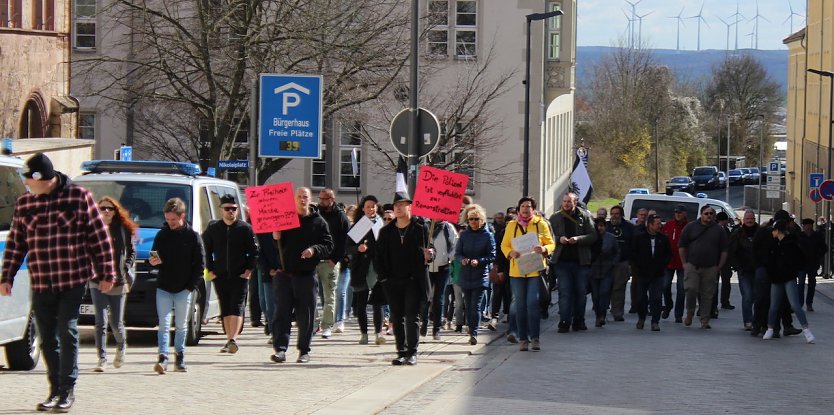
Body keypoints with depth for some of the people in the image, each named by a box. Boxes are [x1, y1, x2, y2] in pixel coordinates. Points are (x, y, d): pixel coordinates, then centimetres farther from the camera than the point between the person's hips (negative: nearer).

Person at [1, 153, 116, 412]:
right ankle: (56, 389, 15)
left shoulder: (79, 197, -3)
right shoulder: (25, 204, 9)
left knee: (67, 332, -8)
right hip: (41, 282, 4)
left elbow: (99, 237, 0)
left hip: (73, 280, -4)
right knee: (47, 338, 5)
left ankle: (67, 389, -1)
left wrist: (106, 273, -2)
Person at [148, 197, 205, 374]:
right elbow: (155, 257, 14)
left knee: (181, 325, 8)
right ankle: (163, 357, -13)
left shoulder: (193, 236, -1)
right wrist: (153, 261, -10)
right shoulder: (162, 235, 6)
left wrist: (191, 286, -6)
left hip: (183, 289, -1)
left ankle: (180, 357, 19)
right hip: (163, 288, 1)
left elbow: (200, 263, 0)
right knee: (164, 324, -7)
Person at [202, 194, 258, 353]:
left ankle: (233, 339, -20)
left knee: (237, 308, -12)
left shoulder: (245, 229, 1)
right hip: (220, 275, 3)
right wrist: (210, 270, 5)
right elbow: (206, 250, 12)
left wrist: (249, 270, -5)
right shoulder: (213, 228, 7)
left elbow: (254, 251, 2)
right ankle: (229, 340, 11)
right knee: (225, 310, 6)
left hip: (240, 275, -3)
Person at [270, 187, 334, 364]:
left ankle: (304, 351, 13)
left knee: (306, 316, 3)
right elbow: (279, 247, 16)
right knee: (282, 312, -6)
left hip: (307, 275, -1)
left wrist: (314, 250, -19)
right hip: (285, 274, 1)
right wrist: (276, 238, -7)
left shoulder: (318, 222, 5)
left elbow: (329, 247, 0)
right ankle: (280, 349, -10)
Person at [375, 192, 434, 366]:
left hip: (414, 280, -4)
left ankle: (412, 353, -1)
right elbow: (380, 256, 10)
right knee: (397, 318, 5)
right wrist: (383, 277, -1)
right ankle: (401, 352, 11)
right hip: (393, 282, 4)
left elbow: (428, 250, 4)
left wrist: (428, 255, -19)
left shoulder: (420, 228, 1)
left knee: (412, 317, -5)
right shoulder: (386, 231, 10)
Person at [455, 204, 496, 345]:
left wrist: (479, 261, -19)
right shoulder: (464, 235, 7)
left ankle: (474, 334, -14)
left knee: (475, 306, -12)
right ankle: (472, 332, 20)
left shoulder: (488, 235, -2)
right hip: (465, 275, 4)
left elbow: (492, 256, -3)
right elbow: (457, 253, 7)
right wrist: (462, 259, -15)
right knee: (468, 306, 9)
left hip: (480, 276, -4)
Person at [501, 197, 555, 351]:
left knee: (533, 302, -11)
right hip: (517, 270, 2)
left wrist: (544, 249, -16)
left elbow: (551, 244, 6)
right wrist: (511, 253, -10)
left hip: (535, 270, -2)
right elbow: (504, 245, 12)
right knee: (520, 305, 4)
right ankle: (523, 338, 10)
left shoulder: (541, 224, 4)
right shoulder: (512, 225, 9)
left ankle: (534, 337, -4)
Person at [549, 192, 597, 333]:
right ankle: (564, 321, -6)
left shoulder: (584, 216, 4)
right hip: (562, 261, 0)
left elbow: (593, 236, -1)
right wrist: (559, 239, -14)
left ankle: (579, 321, 18)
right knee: (564, 292, -6)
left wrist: (578, 239, -16)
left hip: (581, 261, 0)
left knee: (581, 292, 7)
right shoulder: (555, 218, 7)